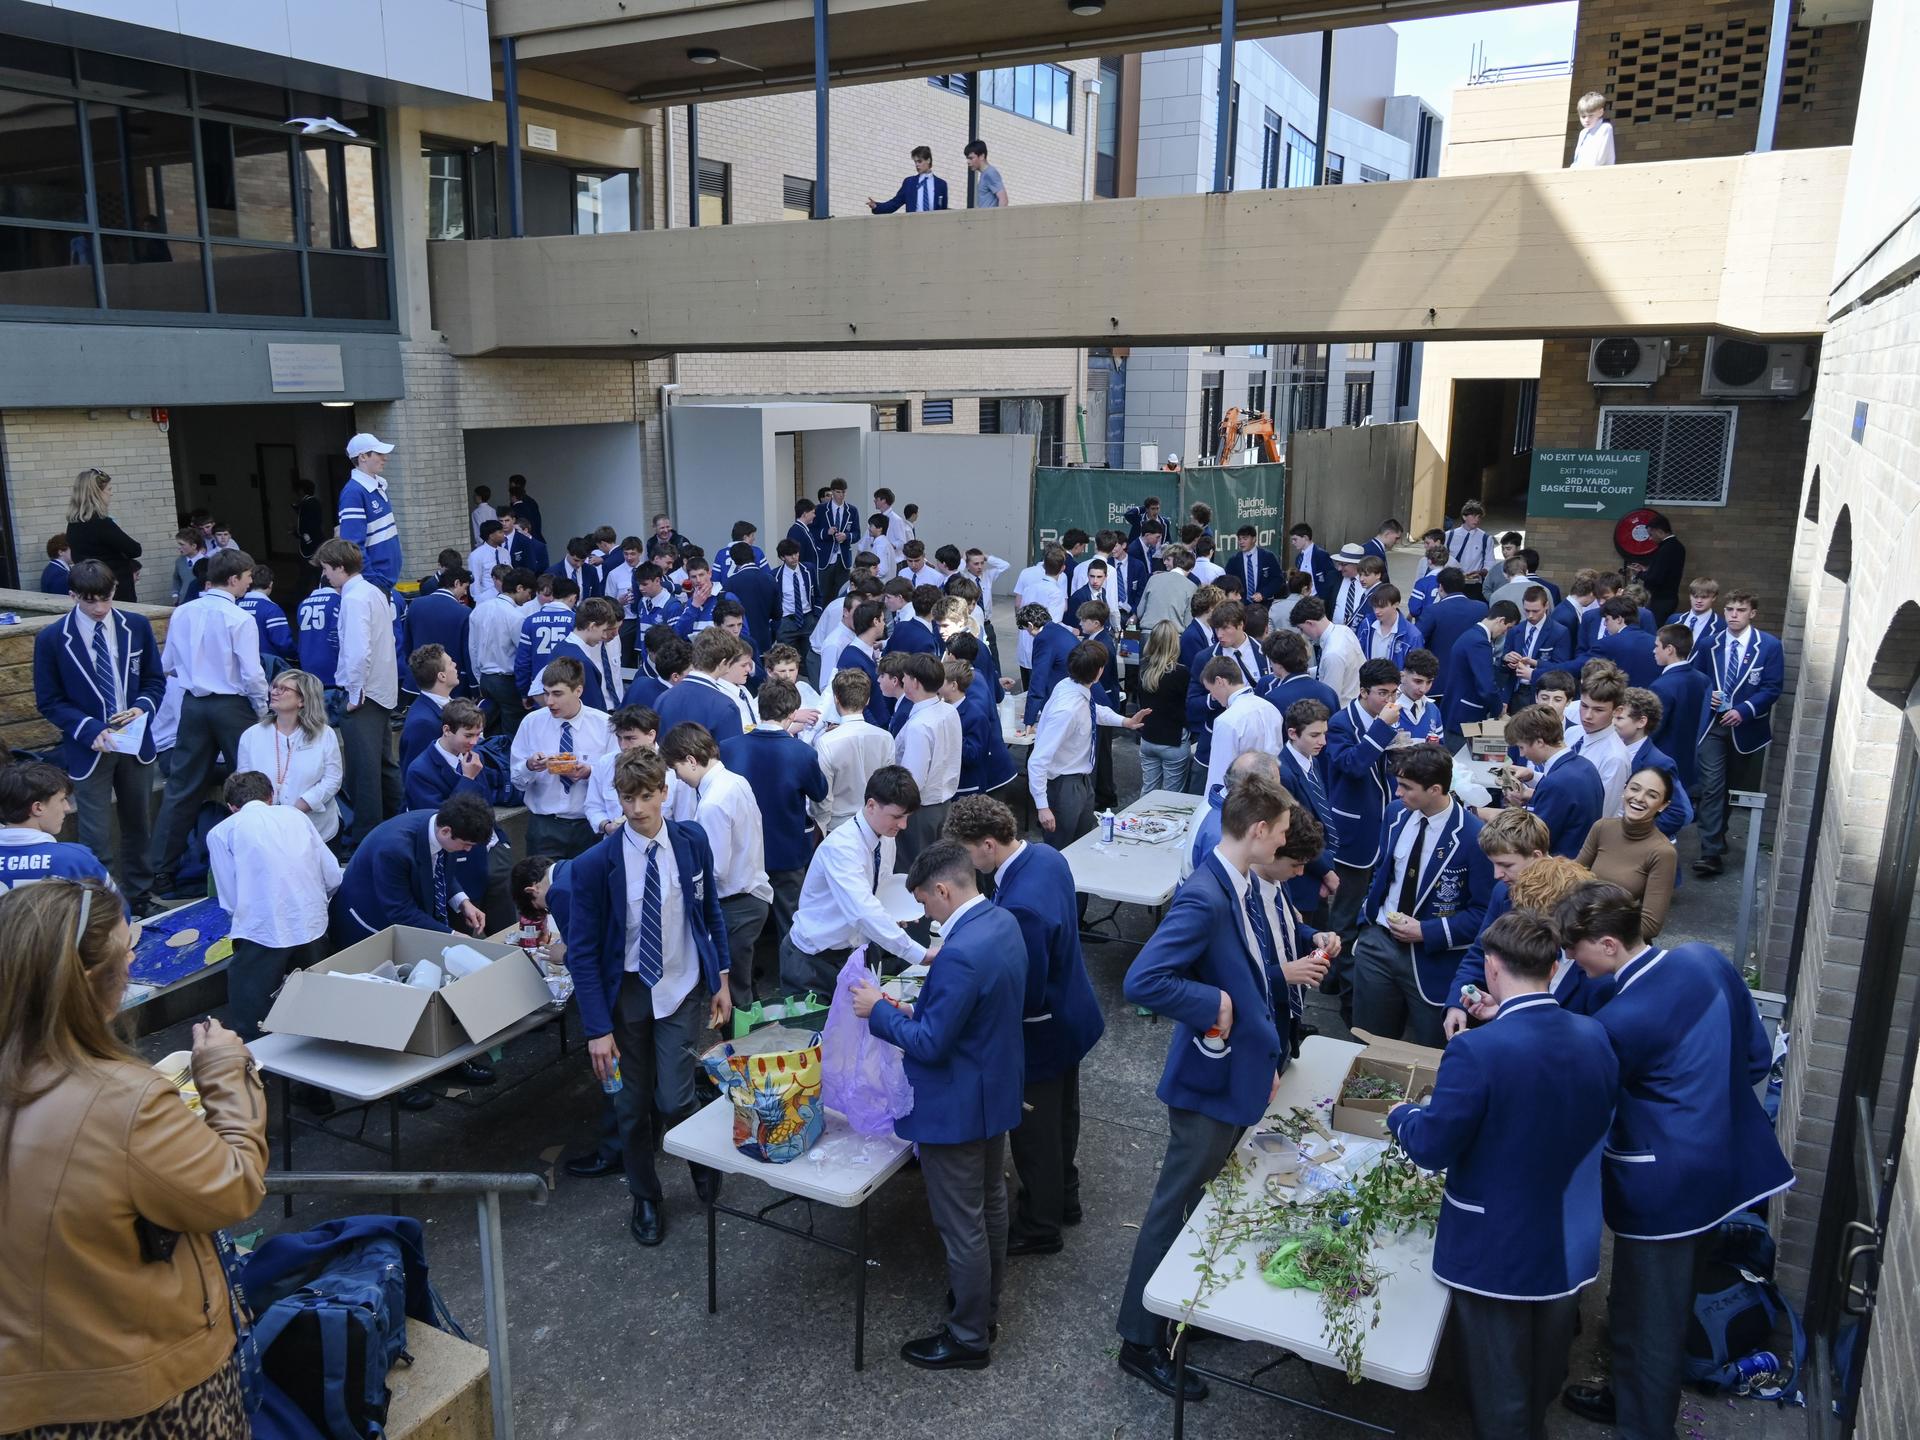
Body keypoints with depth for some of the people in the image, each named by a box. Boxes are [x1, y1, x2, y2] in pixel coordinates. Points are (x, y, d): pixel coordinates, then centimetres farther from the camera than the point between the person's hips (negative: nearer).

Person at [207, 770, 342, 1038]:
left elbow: (230, 900, 4)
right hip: (312, 925, 3)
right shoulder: (294, 814, 18)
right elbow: (333, 878, 12)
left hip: (263, 932, -3)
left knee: (250, 1031, 5)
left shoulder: (221, 832, 10)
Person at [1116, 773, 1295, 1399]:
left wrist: (1268, 1055, 13)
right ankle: (1140, 1340, 21)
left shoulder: (1246, 885, 2)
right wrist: (1213, 1005, -28)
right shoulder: (1203, 898, -29)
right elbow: (1142, 980, -37)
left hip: (1243, 1074, 9)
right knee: (1176, 1207, 6)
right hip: (1211, 1082, -9)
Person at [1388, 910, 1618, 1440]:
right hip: (1570, 1244, 6)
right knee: (1545, 1373, 30)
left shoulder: (1477, 1051, -29)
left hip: (1498, 1251, -6)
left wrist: (1401, 1116, 0)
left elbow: (1431, 1149, -22)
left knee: (1500, 1388, 16)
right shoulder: (1596, 1036, -10)